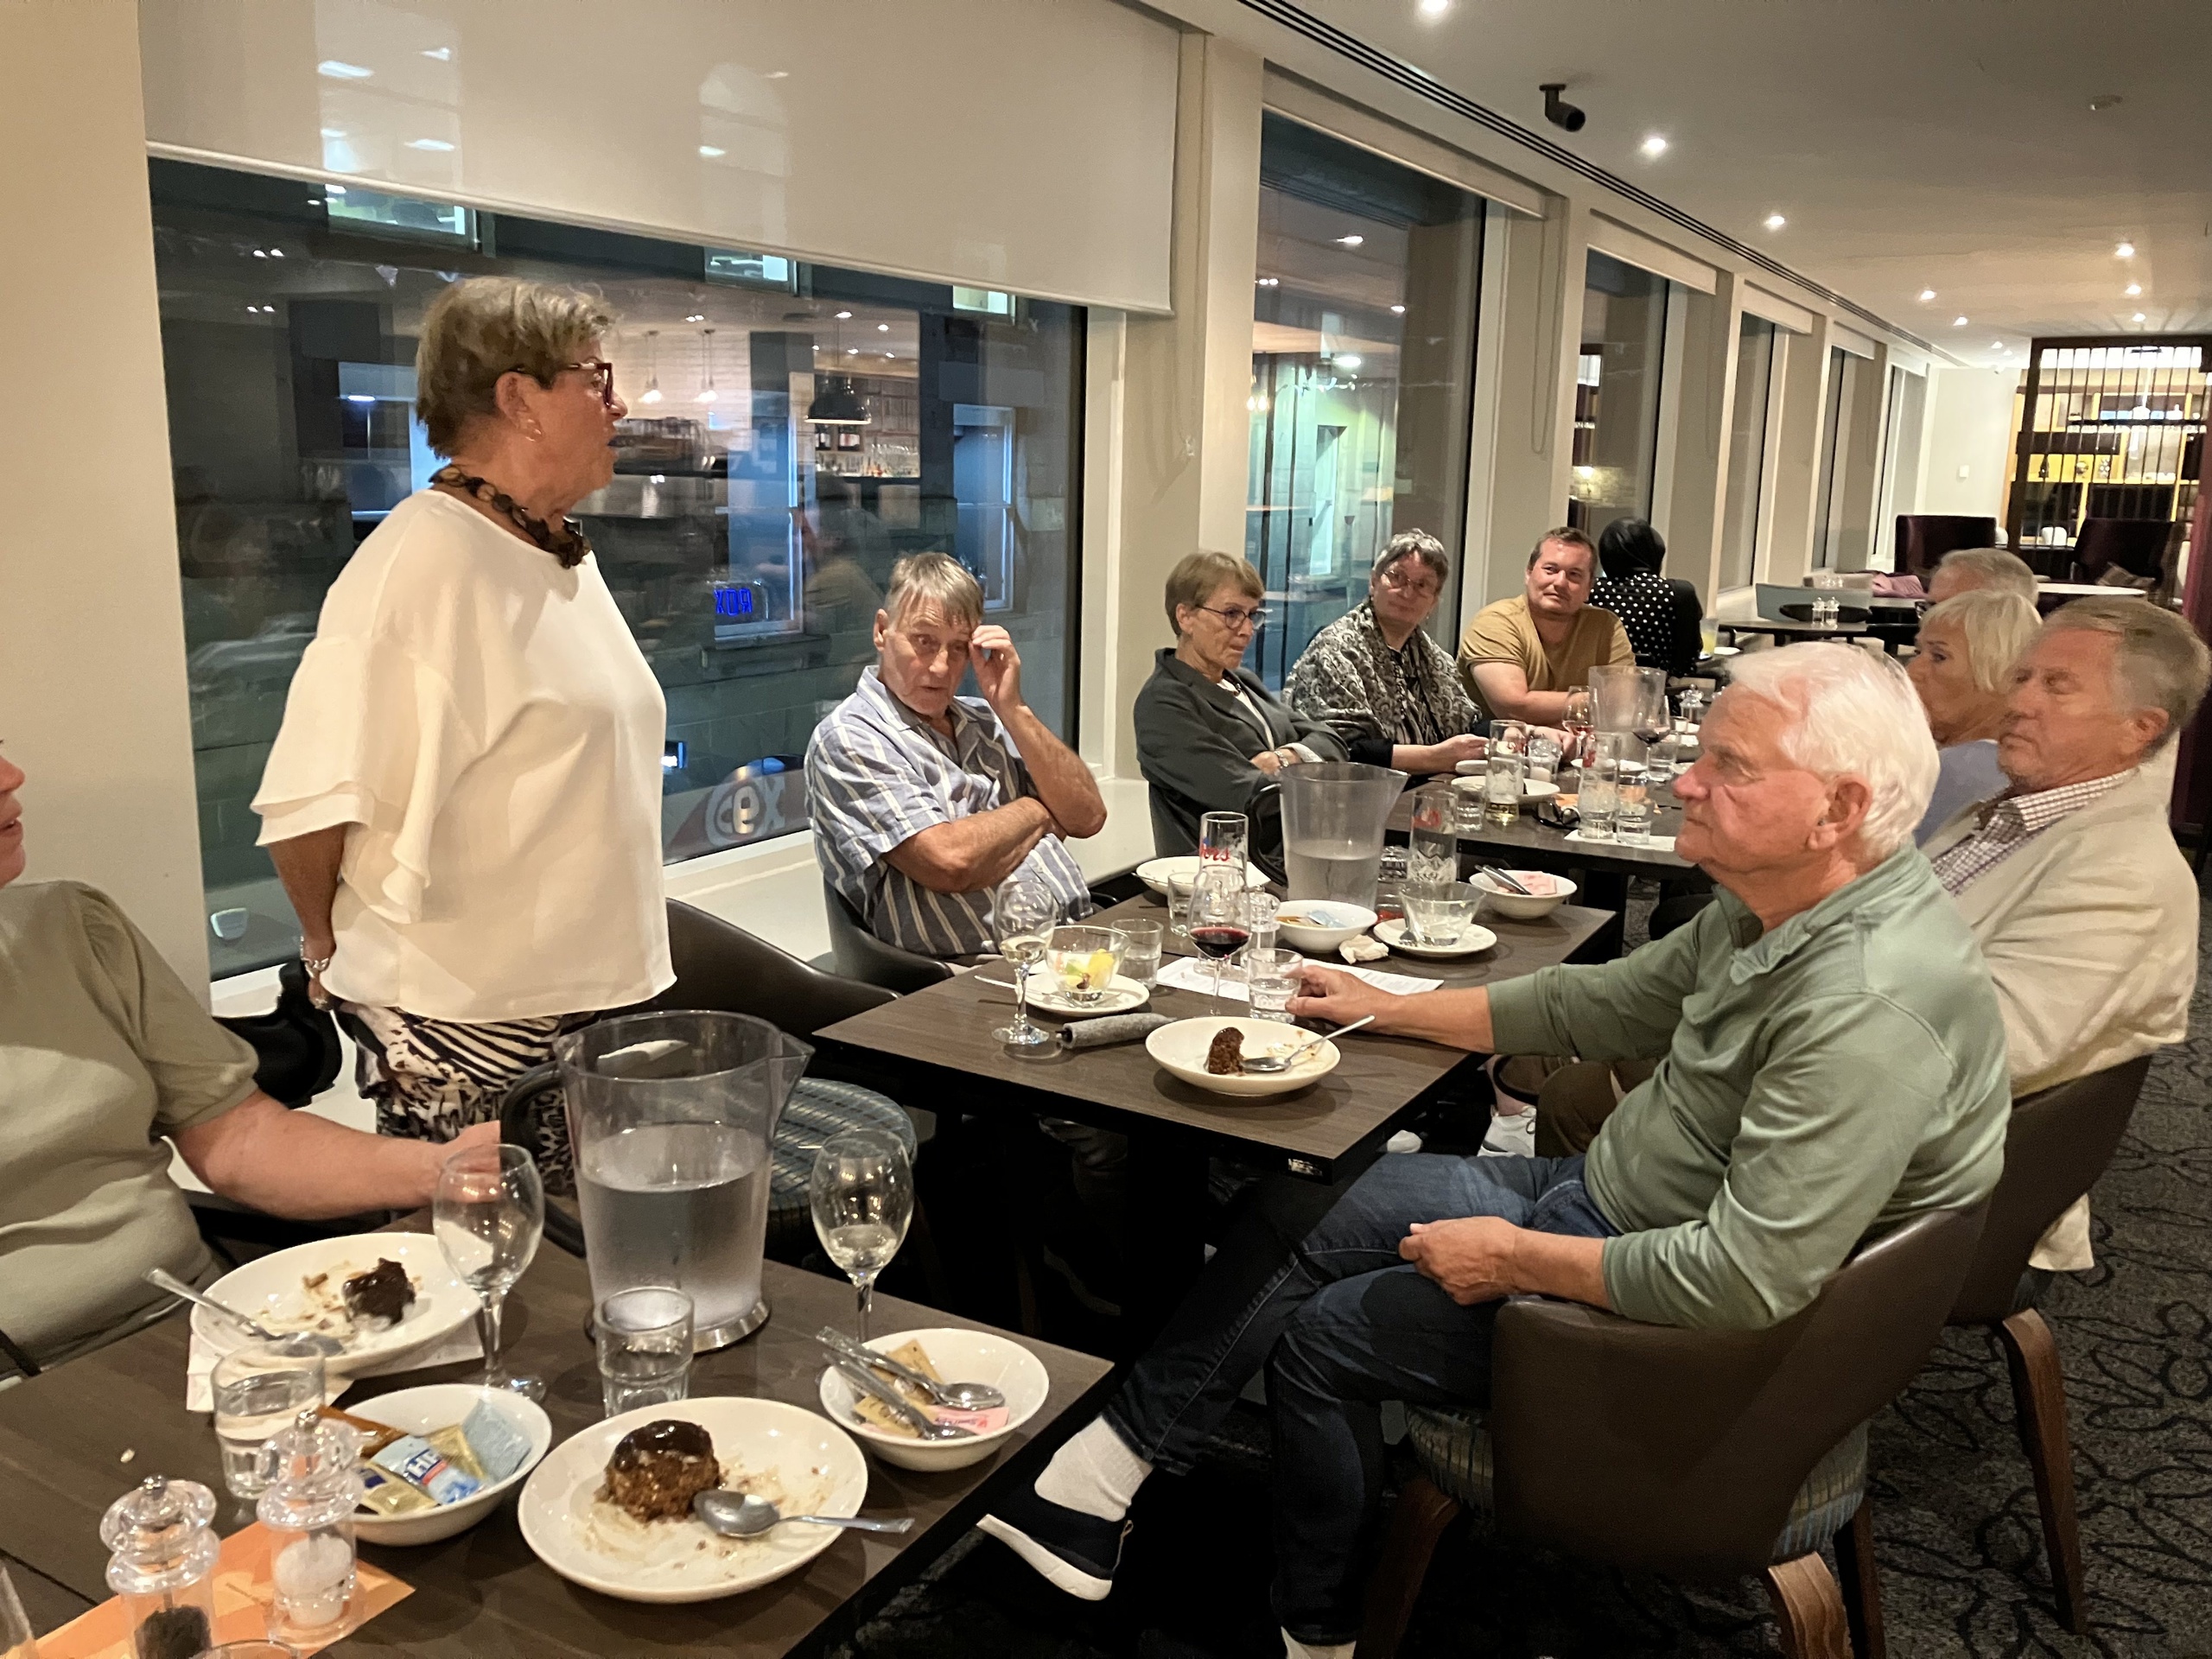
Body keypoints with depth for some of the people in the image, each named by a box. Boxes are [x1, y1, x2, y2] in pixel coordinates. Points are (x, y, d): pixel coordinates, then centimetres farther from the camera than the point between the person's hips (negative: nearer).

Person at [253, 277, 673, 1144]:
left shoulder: (566, 554, 11)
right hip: (467, 1022, -8)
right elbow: (312, 797, -21)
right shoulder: (426, 559, -19)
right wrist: (331, 952, -7)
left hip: (589, 992, 9)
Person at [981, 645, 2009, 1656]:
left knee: (1320, 1335, -2)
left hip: (1682, 1315, -9)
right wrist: (1389, 1010, 13)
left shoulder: (1869, 1008, -32)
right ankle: (1104, 1474, 17)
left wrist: (1515, 1258, -21)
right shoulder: (1774, 908, -2)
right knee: (1291, 1222, 6)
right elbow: (1606, 1001, 11)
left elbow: (1743, 1281, -35)